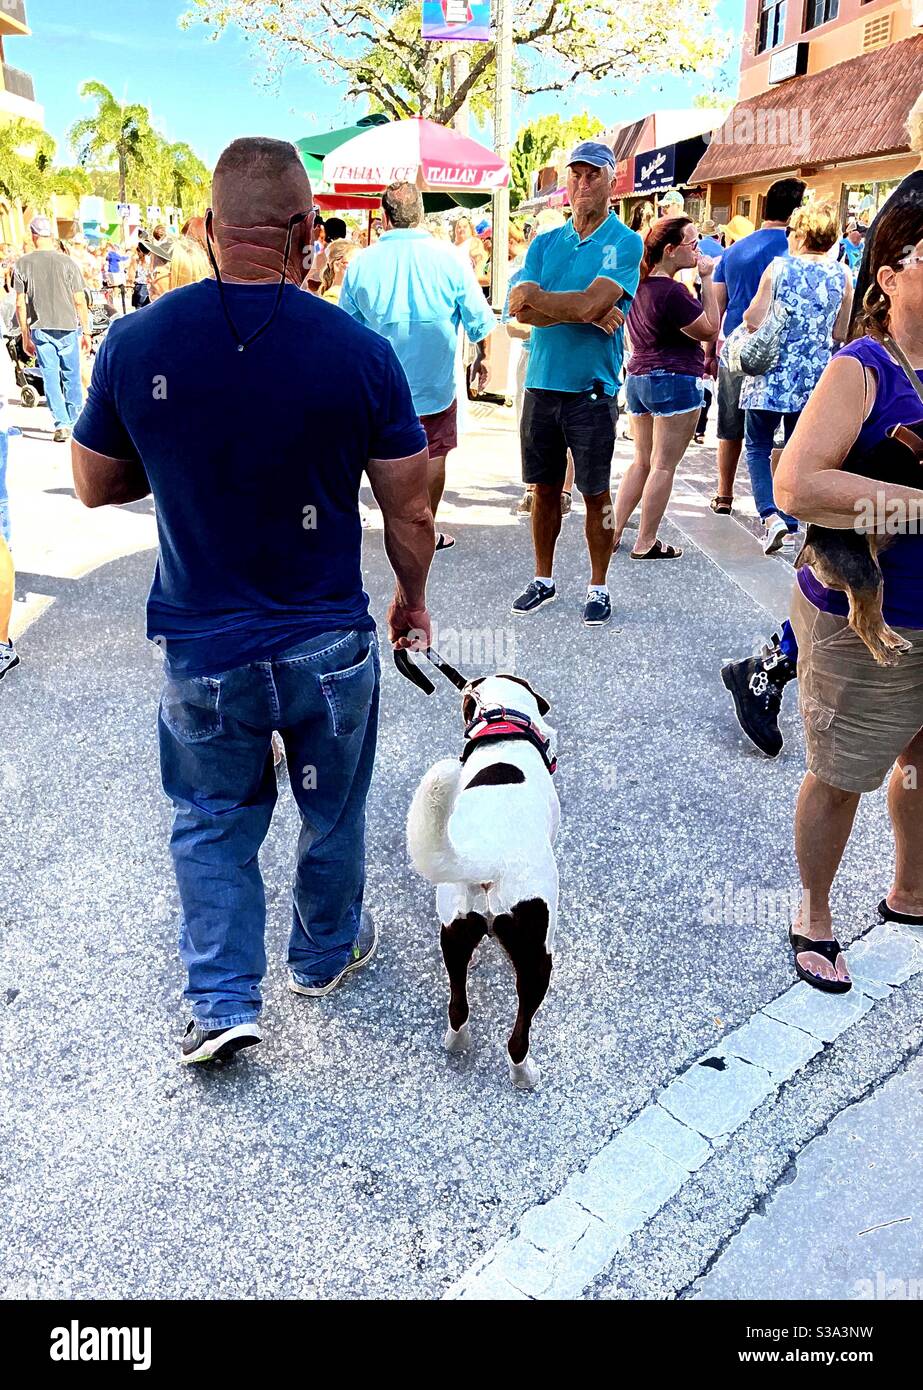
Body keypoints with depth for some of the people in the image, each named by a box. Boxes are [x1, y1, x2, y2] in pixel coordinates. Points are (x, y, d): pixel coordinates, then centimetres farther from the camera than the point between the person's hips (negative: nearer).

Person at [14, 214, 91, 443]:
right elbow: (80, 301, -3)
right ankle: (75, 422, 20)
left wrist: (25, 336, 9)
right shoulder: (67, 263, -3)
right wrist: (86, 332, 6)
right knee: (72, 376, 12)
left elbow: (20, 304, 1)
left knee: (50, 377, 3)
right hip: (67, 327, 0)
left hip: (40, 329, 0)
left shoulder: (22, 264, 1)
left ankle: (61, 424, -6)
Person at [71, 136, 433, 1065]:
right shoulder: (360, 352, -14)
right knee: (332, 814, 22)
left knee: (212, 823, 21)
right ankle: (325, 954, 44)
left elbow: (94, 486, 3)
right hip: (330, 644, 0)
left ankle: (222, 1001, 22)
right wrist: (412, 599, 10)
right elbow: (409, 512, -7)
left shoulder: (135, 343, -10)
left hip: (200, 649, 1)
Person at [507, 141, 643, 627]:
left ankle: (598, 588, 18)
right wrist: (585, 313, -15)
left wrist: (537, 297, -9)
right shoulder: (545, 242, 10)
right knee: (545, 489, 12)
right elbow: (520, 308, -5)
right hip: (541, 384, 4)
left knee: (596, 493, 5)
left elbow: (591, 303, -20)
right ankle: (543, 580, 26)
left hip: (592, 390, -4)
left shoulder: (625, 243, -4)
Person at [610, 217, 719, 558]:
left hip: (638, 376, 9)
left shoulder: (639, 285, 9)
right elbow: (709, 329, -13)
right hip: (675, 381, -9)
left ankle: (613, 531, 12)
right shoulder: (672, 291, -18)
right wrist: (707, 279, -10)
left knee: (641, 460, 16)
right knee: (663, 465, -1)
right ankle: (646, 543, 3)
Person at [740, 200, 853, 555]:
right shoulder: (842, 275, 1)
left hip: (773, 375, -3)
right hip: (815, 378, 3)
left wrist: (748, 313, 10)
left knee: (757, 447, 8)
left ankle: (771, 515, -10)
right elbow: (840, 334, 6)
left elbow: (754, 322, -12)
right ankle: (790, 525, 17)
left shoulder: (779, 267, -8)